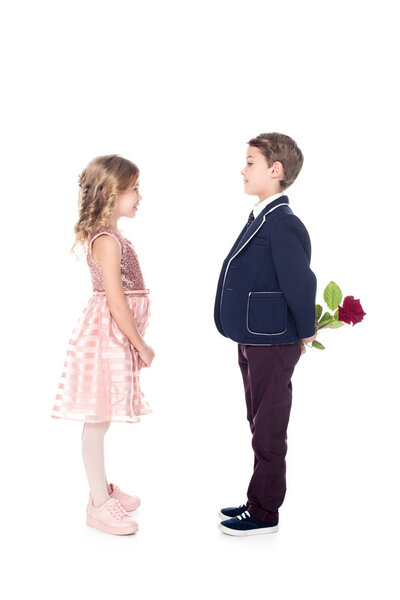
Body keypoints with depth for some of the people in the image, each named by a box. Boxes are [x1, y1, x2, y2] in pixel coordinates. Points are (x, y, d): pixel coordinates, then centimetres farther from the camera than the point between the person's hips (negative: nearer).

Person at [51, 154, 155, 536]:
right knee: (97, 421, -1)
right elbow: (116, 302, -20)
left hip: (114, 337, 10)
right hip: (107, 335, -10)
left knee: (101, 418, 18)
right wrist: (141, 346, -13)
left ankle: (102, 490, 31)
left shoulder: (109, 236, 13)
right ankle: (99, 506, 9)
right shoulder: (108, 241, -17)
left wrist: (134, 343, 18)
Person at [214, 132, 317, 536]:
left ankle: (264, 514, 16)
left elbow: (301, 281, -24)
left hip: (272, 345, -10)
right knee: (260, 424, 19)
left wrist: (305, 333, -13)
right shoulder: (260, 219, 11)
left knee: (268, 429, 2)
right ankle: (259, 501, 34)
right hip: (253, 341, 10)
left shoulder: (283, 224, -20)